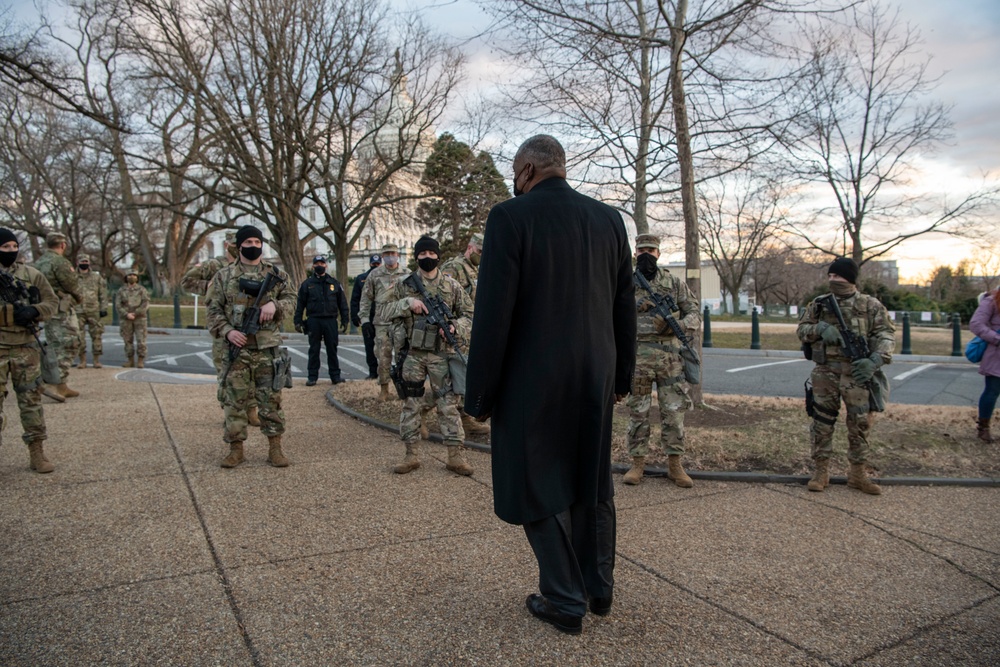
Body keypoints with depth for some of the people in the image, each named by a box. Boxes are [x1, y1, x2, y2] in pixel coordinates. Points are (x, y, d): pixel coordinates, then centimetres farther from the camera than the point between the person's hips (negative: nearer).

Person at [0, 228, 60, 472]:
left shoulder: (31, 274, 6)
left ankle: (37, 453, 13)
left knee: (31, 399, 5)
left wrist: (34, 311, -14)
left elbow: (52, 301, 6)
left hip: (25, 347, 1)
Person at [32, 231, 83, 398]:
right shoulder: (60, 262, -14)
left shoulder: (38, 263, 12)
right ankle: (59, 385, -8)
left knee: (53, 347, 15)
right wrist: (79, 297, 9)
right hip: (63, 311, -8)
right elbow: (73, 285, -11)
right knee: (67, 348, -4)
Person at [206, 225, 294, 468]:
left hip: (268, 348, 0)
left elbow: (291, 299, 10)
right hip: (236, 348, 0)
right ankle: (236, 448, 16)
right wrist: (226, 331, -11)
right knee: (235, 400, 5)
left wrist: (275, 304, -11)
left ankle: (275, 448, 11)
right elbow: (214, 309, 5)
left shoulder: (276, 274, 9)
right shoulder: (224, 276, 7)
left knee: (271, 400, 3)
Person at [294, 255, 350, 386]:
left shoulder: (334, 283, 9)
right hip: (314, 321, 0)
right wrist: (298, 321, -1)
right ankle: (312, 376, 11)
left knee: (332, 349, 3)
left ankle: (335, 375, 10)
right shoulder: (307, 284, 6)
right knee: (314, 350, 4)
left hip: (331, 321, 1)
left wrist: (344, 320, 5)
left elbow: (342, 303, 10)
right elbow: (300, 304, 6)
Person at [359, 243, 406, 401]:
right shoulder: (374, 274, 5)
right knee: (384, 357, 3)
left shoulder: (406, 275, 6)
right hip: (382, 322, 0)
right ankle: (384, 389, 14)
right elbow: (366, 298, 7)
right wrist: (364, 319, 1)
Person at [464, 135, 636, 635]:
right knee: (593, 482, 19)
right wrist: (622, 377, 18)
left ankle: (565, 601, 20)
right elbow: (625, 307, 9)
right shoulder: (609, 219, 5)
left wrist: (480, 395, -8)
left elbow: (493, 314, -15)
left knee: (537, 486, 10)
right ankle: (600, 588, 34)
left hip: (533, 382, -5)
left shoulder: (511, 217, -12)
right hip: (595, 379, 6)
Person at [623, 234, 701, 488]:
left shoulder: (675, 283, 8)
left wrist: (680, 325, -13)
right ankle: (638, 463, 15)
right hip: (637, 358, 0)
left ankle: (675, 464, 14)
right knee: (637, 411, 5)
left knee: (674, 411, 3)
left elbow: (694, 313, 8)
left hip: (670, 357, 1)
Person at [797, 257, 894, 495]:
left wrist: (875, 359, -19)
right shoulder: (818, 304, 8)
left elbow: (886, 334, -3)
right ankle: (821, 471, 17)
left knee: (860, 424, 5)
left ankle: (858, 474, 20)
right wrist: (821, 328, -13)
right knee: (822, 422, 6)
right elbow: (801, 330, 9)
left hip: (858, 373, -1)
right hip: (825, 373, 1)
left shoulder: (871, 306, 2)